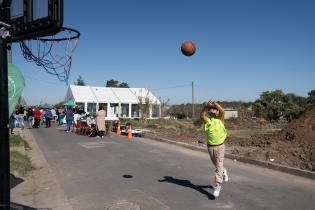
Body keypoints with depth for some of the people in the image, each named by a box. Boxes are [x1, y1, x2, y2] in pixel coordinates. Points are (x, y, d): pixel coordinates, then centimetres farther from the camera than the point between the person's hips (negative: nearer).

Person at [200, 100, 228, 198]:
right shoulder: (207, 120, -2)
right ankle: (223, 172, 51)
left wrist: (214, 103, -35)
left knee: (219, 166, -4)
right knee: (216, 165, 21)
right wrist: (205, 106, -41)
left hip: (220, 146, -3)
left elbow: (222, 110, -22)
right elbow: (201, 115, -24)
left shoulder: (220, 119, -2)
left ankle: (217, 186, 2)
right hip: (210, 146, 3)